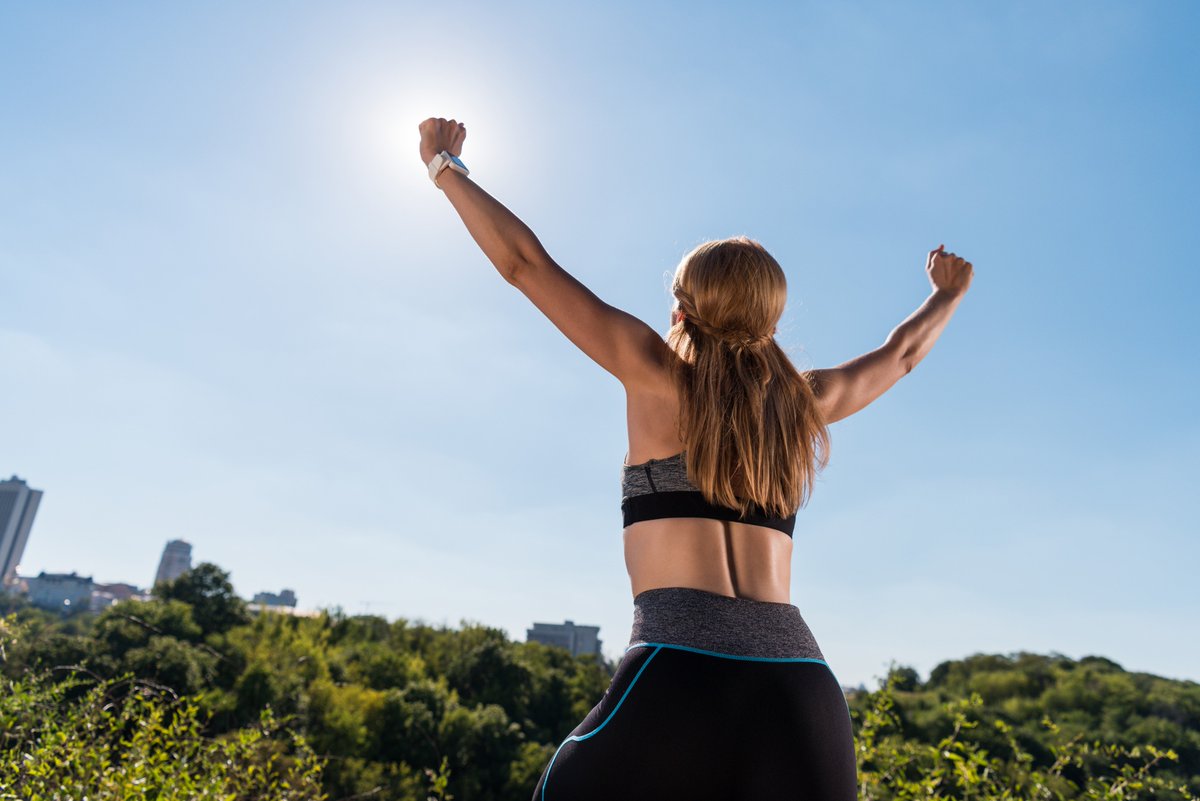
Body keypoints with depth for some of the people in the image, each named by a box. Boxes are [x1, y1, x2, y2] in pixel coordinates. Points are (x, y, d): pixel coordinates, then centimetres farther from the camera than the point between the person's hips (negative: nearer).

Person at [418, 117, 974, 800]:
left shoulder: (659, 377, 3)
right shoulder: (806, 402, 13)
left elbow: (524, 262, 7)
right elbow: (901, 353, 33)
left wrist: (445, 168, 20)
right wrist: (949, 293, 53)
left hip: (682, 668, -4)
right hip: (801, 684, 4)